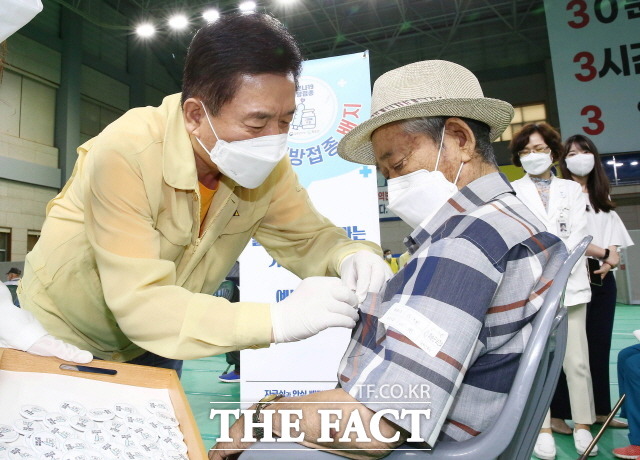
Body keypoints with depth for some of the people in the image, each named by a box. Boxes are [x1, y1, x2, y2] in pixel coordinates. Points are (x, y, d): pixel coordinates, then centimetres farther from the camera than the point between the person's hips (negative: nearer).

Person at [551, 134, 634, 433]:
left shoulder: (602, 199, 19)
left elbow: (613, 236, 11)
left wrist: (608, 262, -8)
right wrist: (604, 253, -10)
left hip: (602, 277, 6)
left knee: (599, 345, 11)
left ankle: (600, 410, 21)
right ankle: (558, 413, 2)